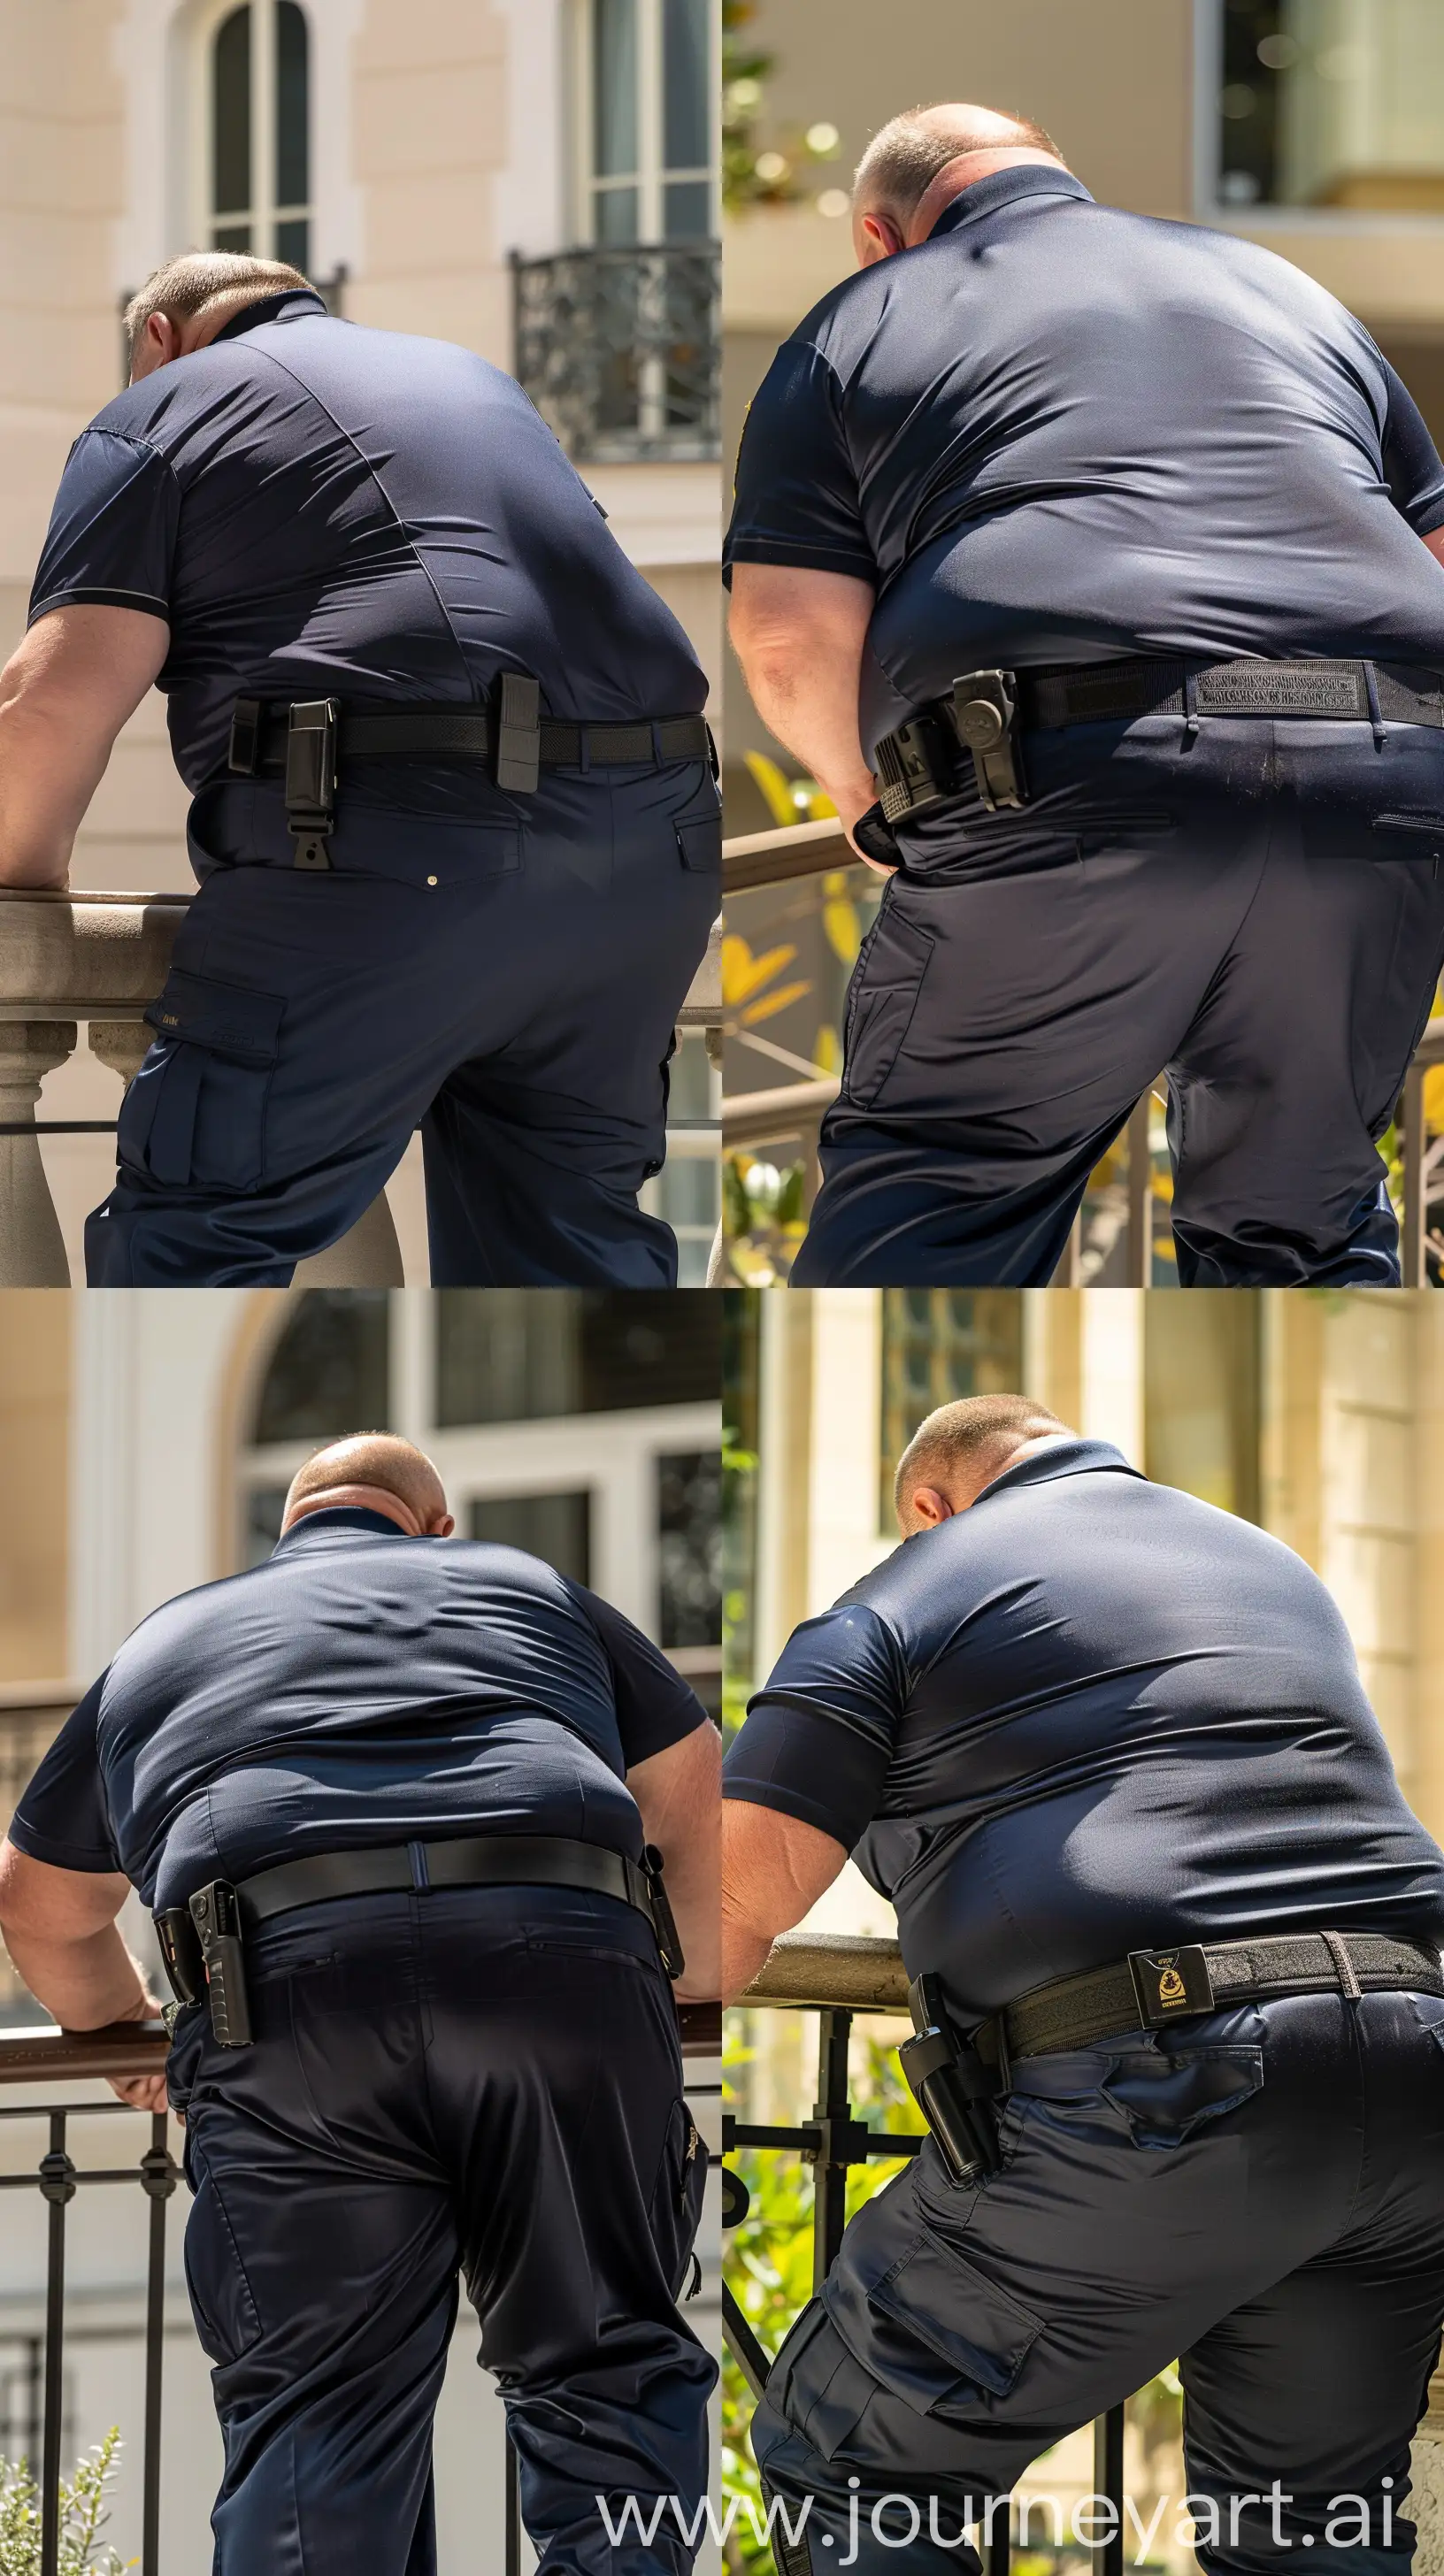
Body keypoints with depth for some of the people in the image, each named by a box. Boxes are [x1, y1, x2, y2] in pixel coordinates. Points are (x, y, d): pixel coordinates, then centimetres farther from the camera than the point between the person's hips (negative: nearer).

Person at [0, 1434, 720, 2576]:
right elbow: (704, 1813, 32)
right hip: (561, 1958, 0)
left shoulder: (162, 1645, 36)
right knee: (606, 2368, 6)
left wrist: (128, 2028, 63)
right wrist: (696, 1992, 47)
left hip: (287, 1982, 0)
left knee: (313, 2412, 0)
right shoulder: (528, 1587, 33)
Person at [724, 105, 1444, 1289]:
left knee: (923, 1197, 6)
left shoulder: (860, 323, 18)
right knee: (1306, 1227, 17)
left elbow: (790, 644, 6)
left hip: (1076, 786, -4)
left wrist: (880, 804, 24)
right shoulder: (1278, 285, 31)